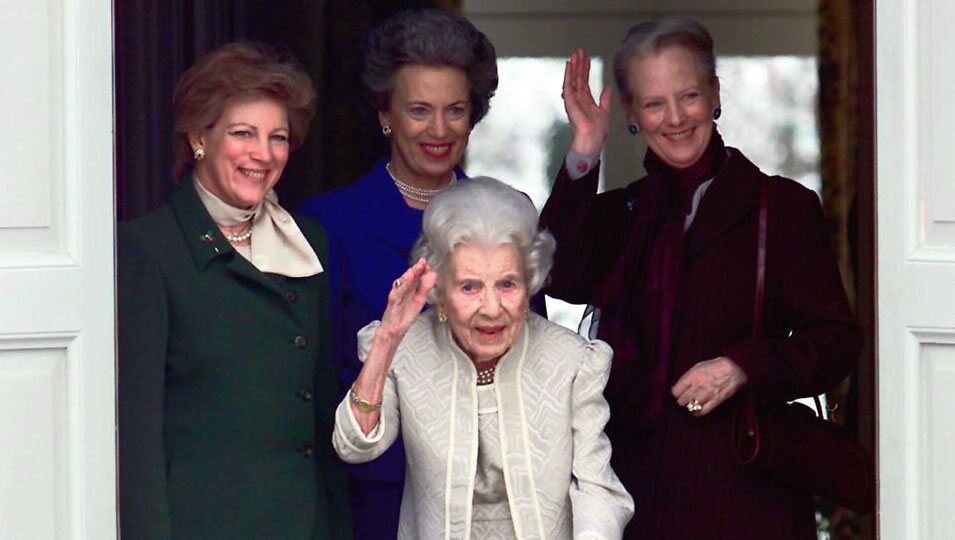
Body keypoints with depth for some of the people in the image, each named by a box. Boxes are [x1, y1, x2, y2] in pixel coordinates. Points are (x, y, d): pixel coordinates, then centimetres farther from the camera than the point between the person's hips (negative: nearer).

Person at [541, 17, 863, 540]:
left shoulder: (782, 205, 2)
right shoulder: (619, 212, 14)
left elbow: (837, 339, -2)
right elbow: (562, 279, -6)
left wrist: (742, 367, -18)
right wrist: (583, 155, -7)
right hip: (634, 483, 3)